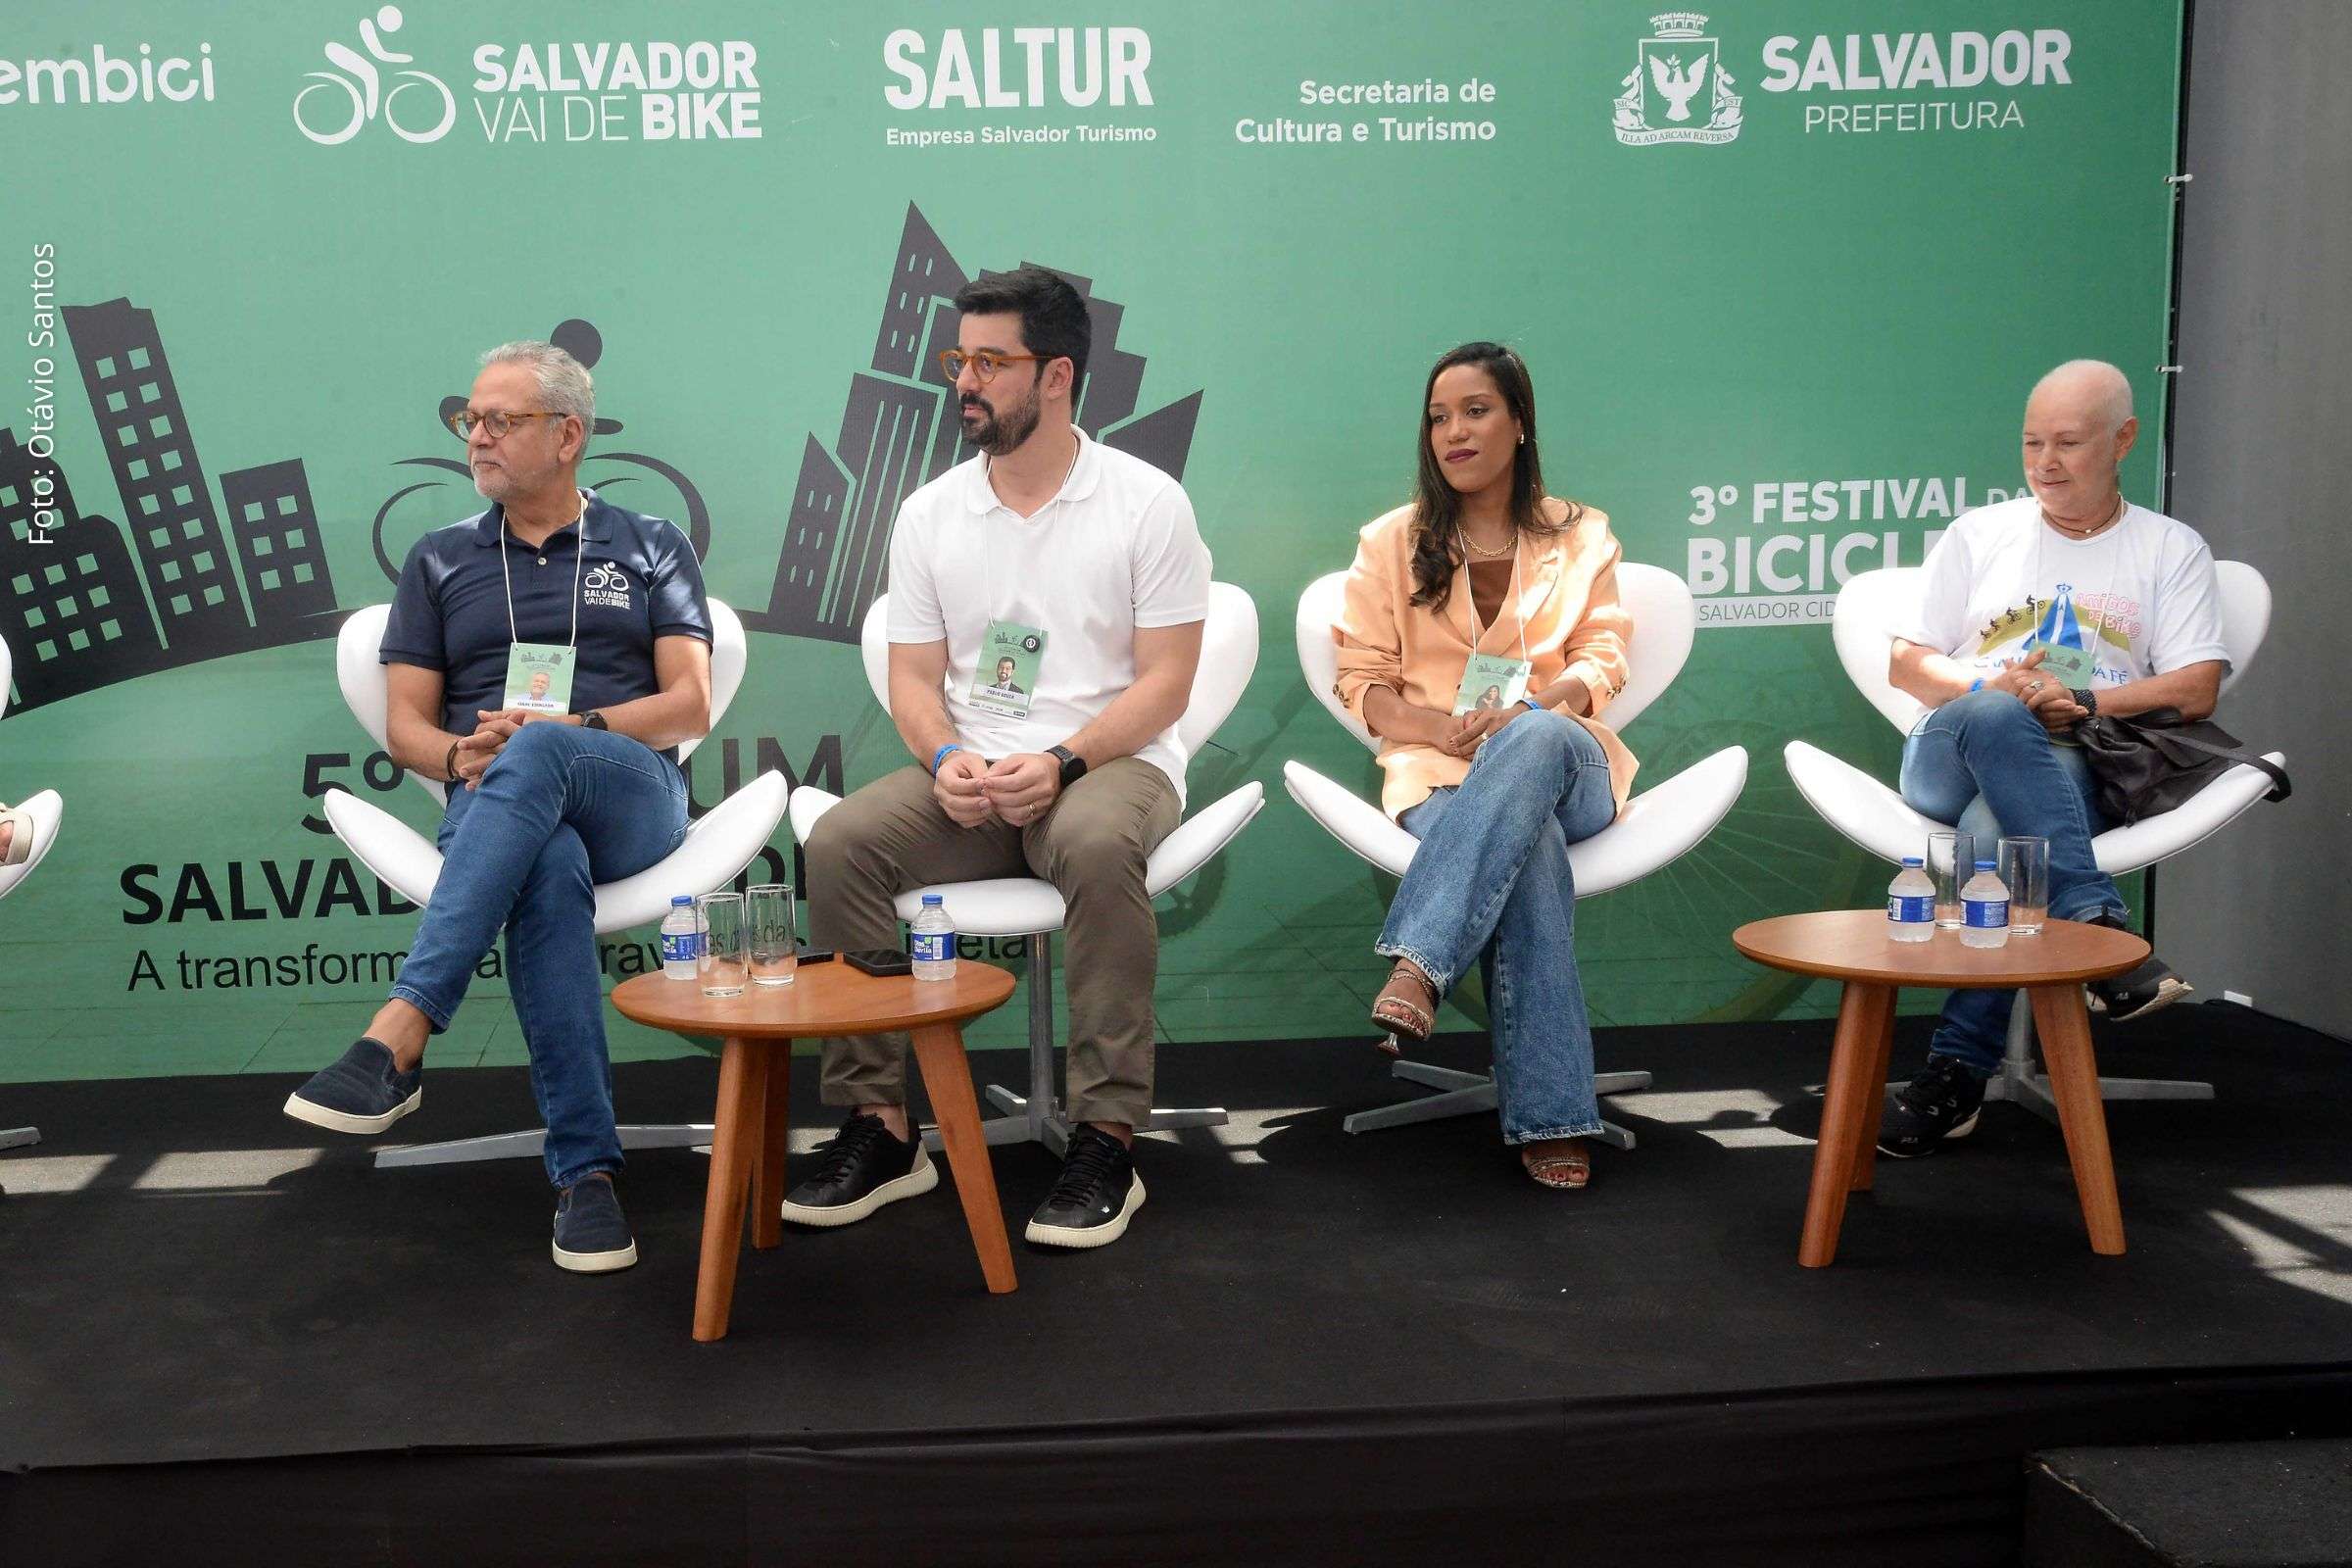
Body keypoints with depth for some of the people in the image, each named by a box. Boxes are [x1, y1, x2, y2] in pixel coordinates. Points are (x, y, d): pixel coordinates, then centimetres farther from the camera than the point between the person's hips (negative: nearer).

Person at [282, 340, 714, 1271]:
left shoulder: (650, 550, 17)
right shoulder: (441, 563, 22)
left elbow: (689, 706, 6)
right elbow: (405, 727, 16)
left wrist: (567, 731, -10)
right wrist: (460, 756, -8)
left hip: (631, 796, -1)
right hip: (491, 806, 1)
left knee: (537, 755, -39)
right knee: (548, 866, -39)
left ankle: (399, 1035, -47)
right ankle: (584, 1170, -41)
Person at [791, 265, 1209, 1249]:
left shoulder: (1146, 503, -1)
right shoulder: (930, 513, 11)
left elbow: (1164, 682, -6)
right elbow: (913, 678, 9)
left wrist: (1061, 763, -21)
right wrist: (947, 759, -13)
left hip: (1112, 763, -4)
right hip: (970, 776, 4)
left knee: (1096, 845, -38)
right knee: (839, 843, -23)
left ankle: (1107, 1140, -28)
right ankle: (880, 1128, -14)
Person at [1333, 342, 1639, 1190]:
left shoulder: (1581, 536, 17)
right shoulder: (1392, 542, 14)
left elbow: (1601, 662, 7)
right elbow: (1363, 683, 8)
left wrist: (1530, 709, -17)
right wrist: (1445, 728, -14)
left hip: (1561, 757, 1)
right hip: (1440, 769, -1)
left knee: (1535, 737, -41)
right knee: (1529, 843, -39)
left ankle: (1417, 967, -49)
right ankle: (1549, 1115, -44)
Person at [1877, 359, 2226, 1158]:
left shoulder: (2172, 549, 19)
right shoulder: (1979, 534, 23)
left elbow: (2196, 689, 7)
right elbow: (1906, 663, 16)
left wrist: (2085, 701, -10)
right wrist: (1993, 687, -5)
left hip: (2077, 768, -1)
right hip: (1950, 757, 2)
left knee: (2001, 823, -38)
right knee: (1994, 718, -38)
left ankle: (1959, 1070, -37)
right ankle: (2098, 926, -44)